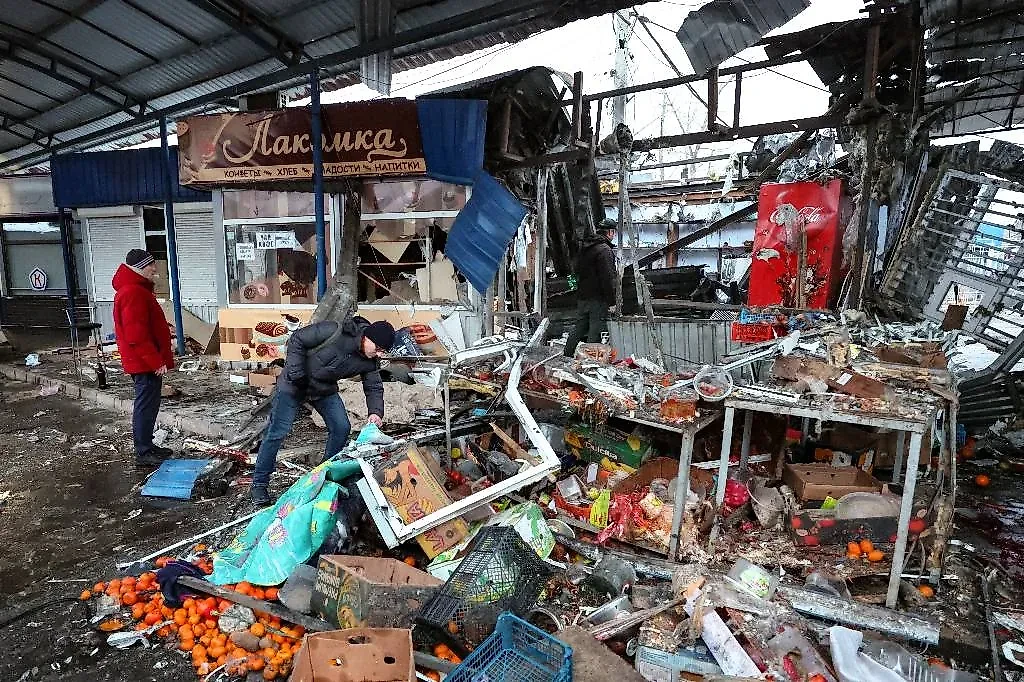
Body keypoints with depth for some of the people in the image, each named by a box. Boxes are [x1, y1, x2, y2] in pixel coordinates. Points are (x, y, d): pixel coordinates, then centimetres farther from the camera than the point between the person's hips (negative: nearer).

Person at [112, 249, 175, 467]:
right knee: (146, 405, -3)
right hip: (145, 362, -11)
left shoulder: (138, 289, 17)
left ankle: (147, 446, 28)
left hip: (148, 361, 11)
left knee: (148, 404, 17)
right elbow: (137, 335, -23)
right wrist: (156, 361, -21)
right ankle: (143, 453, 6)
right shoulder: (133, 293, -18)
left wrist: (159, 358, 21)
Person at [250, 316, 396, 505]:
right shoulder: (335, 331, -32)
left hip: (325, 391, 6)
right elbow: (297, 339, -23)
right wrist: (296, 373, -24)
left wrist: (376, 412, -25)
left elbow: (374, 387, -6)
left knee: (342, 428, -1)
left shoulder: (370, 362, -14)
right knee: (277, 433, -4)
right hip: (294, 385, -5)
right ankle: (259, 484, 12)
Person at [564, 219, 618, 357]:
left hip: (582, 297, 8)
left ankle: (567, 356, 22)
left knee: (579, 328, 16)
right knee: (596, 331, -3)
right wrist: (611, 301, -15)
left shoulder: (583, 248, 14)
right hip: (598, 299, -8)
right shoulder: (604, 250, -13)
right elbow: (607, 278, -18)